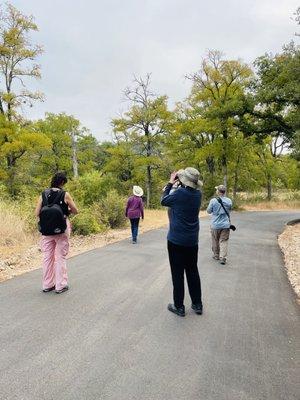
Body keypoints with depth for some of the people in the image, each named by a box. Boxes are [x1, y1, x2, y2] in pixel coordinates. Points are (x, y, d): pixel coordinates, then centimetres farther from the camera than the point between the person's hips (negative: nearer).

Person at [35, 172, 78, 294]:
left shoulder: (44, 194, 1)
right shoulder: (65, 195, -8)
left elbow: (37, 213, 0)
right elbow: (75, 211, -1)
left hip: (46, 230, 4)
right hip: (61, 230, -3)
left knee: (47, 256, 13)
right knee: (60, 257, 7)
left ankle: (47, 285, 22)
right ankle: (60, 285, 13)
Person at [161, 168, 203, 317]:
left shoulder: (180, 193, -19)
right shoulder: (197, 194, -2)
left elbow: (163, 201, -2)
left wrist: (170, 183, 5)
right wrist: (178, 183, 7)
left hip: (176, 240, -6)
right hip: (192, 240, 6)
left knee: (177, 273, 6)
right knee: (193, 272, 16)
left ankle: (179, 307, 17)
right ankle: (197, 304, 26)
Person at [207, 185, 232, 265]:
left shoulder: (213, 200, -15)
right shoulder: (229, 201, -5)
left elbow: (209, 211, -4)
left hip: (215, 225, -2)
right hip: (225, 225, 2)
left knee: (215, 241, 14)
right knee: (224, 241, 5)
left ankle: (216, 255, 27)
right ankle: (223, 258, -2)